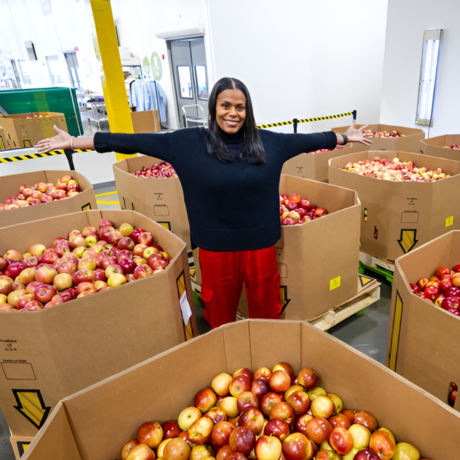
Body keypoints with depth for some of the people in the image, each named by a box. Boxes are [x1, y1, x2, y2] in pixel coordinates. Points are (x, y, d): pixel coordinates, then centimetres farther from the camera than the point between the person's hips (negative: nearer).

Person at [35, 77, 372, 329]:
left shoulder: (268, 142, 1)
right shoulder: (189, 143, -5)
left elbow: (305, 140, 12)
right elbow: (138, 142, -5)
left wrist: (344, 137, 20)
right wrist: (76, 142, -4)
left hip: (260, 245, 2)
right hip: (217, 247, -1)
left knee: (266, 311, 18)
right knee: (221, 315, 18)